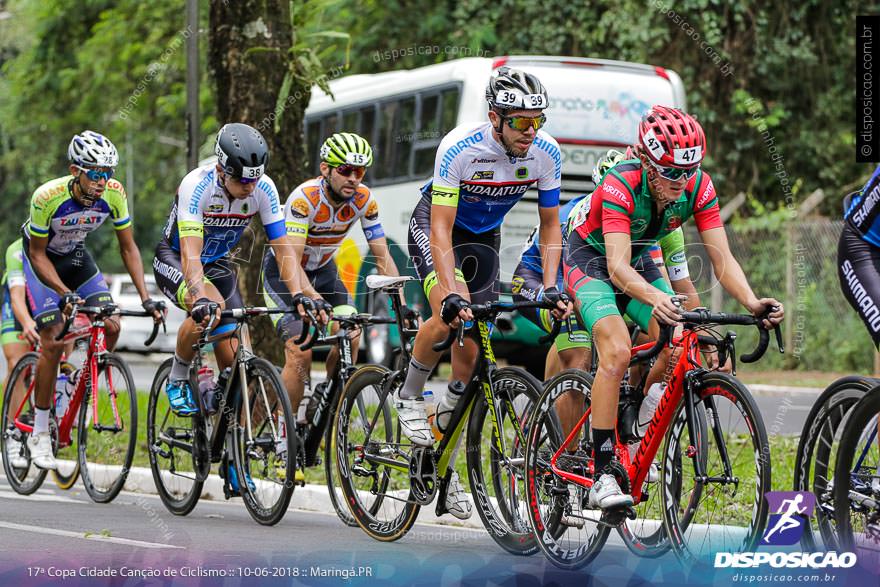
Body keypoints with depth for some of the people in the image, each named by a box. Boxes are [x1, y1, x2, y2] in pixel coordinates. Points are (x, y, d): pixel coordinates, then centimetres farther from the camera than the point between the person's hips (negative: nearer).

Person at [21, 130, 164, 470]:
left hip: (76, 256, 4)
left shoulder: (113, 194, -23)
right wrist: (65, 294, -35)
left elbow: (128, 247, -12)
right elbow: (38, 254, -22)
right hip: (41, 259, -4)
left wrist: (145, 297, -21)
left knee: (110, 327, -14)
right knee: (53, 341, -15)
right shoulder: (47, 197, -34)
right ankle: (39, 434, -4)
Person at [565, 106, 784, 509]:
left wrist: (752, 303, -42)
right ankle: (601, 476, -25)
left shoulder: (699, 186, -22)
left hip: (640, 261, 5)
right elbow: (618, 267, -44)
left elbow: (722, 259, -23)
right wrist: (655, 298, -63)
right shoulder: (620, 184, -35)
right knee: (617, 351, -28)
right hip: (592, 260, -5)